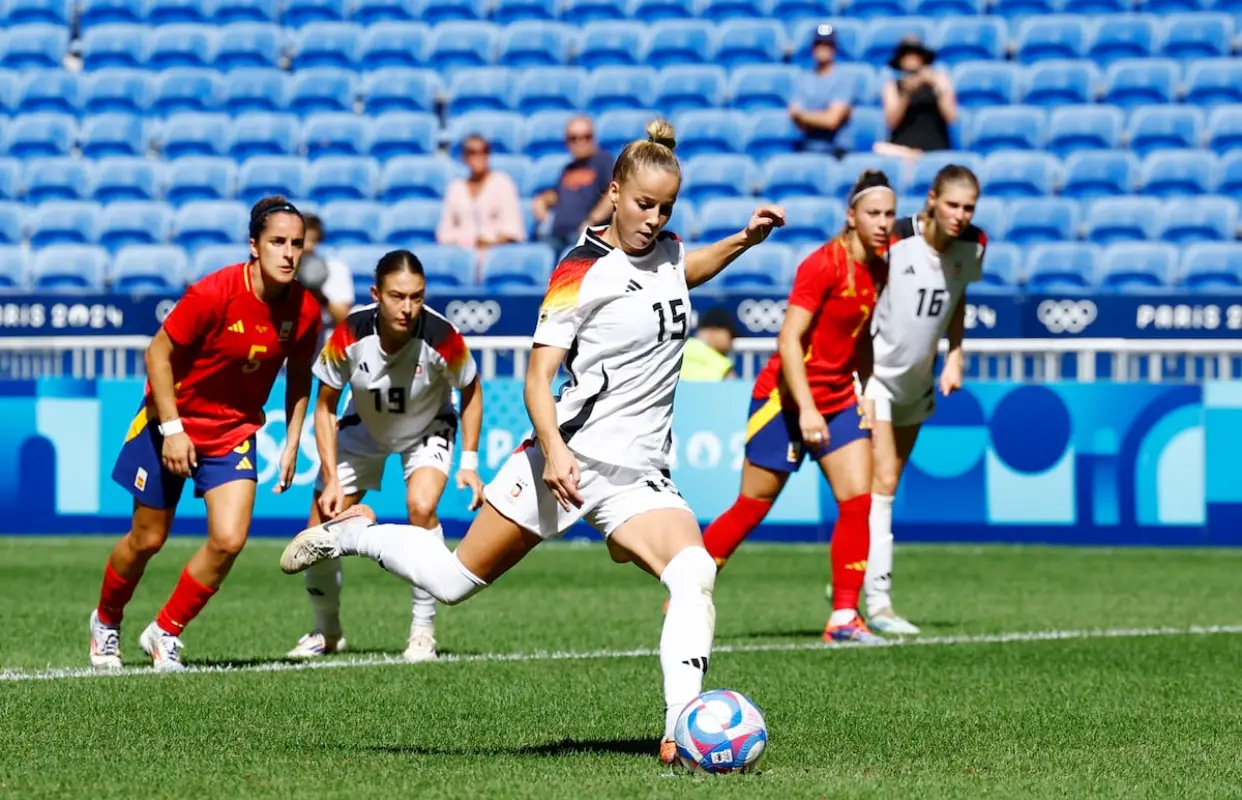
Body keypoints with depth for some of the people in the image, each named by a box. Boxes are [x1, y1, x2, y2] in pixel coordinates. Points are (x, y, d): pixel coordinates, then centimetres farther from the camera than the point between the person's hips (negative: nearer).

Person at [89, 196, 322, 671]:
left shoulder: (304, 310, -12)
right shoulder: (214, 294, -26)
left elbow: (298, 376, 7)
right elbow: (158, 354, -17)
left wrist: (292, 444, 2)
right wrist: (172, 429, -19)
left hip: (234, 431, 3)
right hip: (172, 422, -3)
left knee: (228, 541, -13)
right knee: (148, 540, 7)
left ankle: (165, 633, 9)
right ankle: (106, 621, 36)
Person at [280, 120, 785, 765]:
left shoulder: (666, 251, 10)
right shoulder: (581, 272, -9)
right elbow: (538, 377, -13)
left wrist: (745, 240, 23)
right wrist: (554, 449, -29)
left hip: (638, 475, 5)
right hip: (568, 456, -5)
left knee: (695, 573, -22)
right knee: (453, 580, 0)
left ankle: (682, 730, -25)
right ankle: (354, 532, 28)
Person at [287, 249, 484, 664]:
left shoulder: (442, 337, -33)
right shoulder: (349, 337, -30)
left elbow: (471, 392, -11)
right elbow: (325, 408, -14)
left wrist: (469, 462, -15)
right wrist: (331, 480, -19)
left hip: (427, 431, -2)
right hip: (363, 430, 2)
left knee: (422, 506, -30)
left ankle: (423, 630, -14)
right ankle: (327, 632, 26)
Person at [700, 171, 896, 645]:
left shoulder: (879, 270, 4)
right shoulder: (824, 264, -19)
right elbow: (789, 340, -22)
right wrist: (805, 410, -27)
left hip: (838, 399, 7)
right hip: (786, 397, -7)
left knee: (858, 500, -8)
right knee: (753, 507, 0)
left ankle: (844, 618, -5)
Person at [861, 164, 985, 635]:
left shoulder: (973, 246, -5)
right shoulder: (894, 243, -23)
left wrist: (954, 355, 2)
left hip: (917, 378, 6)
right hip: (875, 371, -6)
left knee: (885, 483, 13)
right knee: (882, 483, -14)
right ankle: (878, 600, -16)